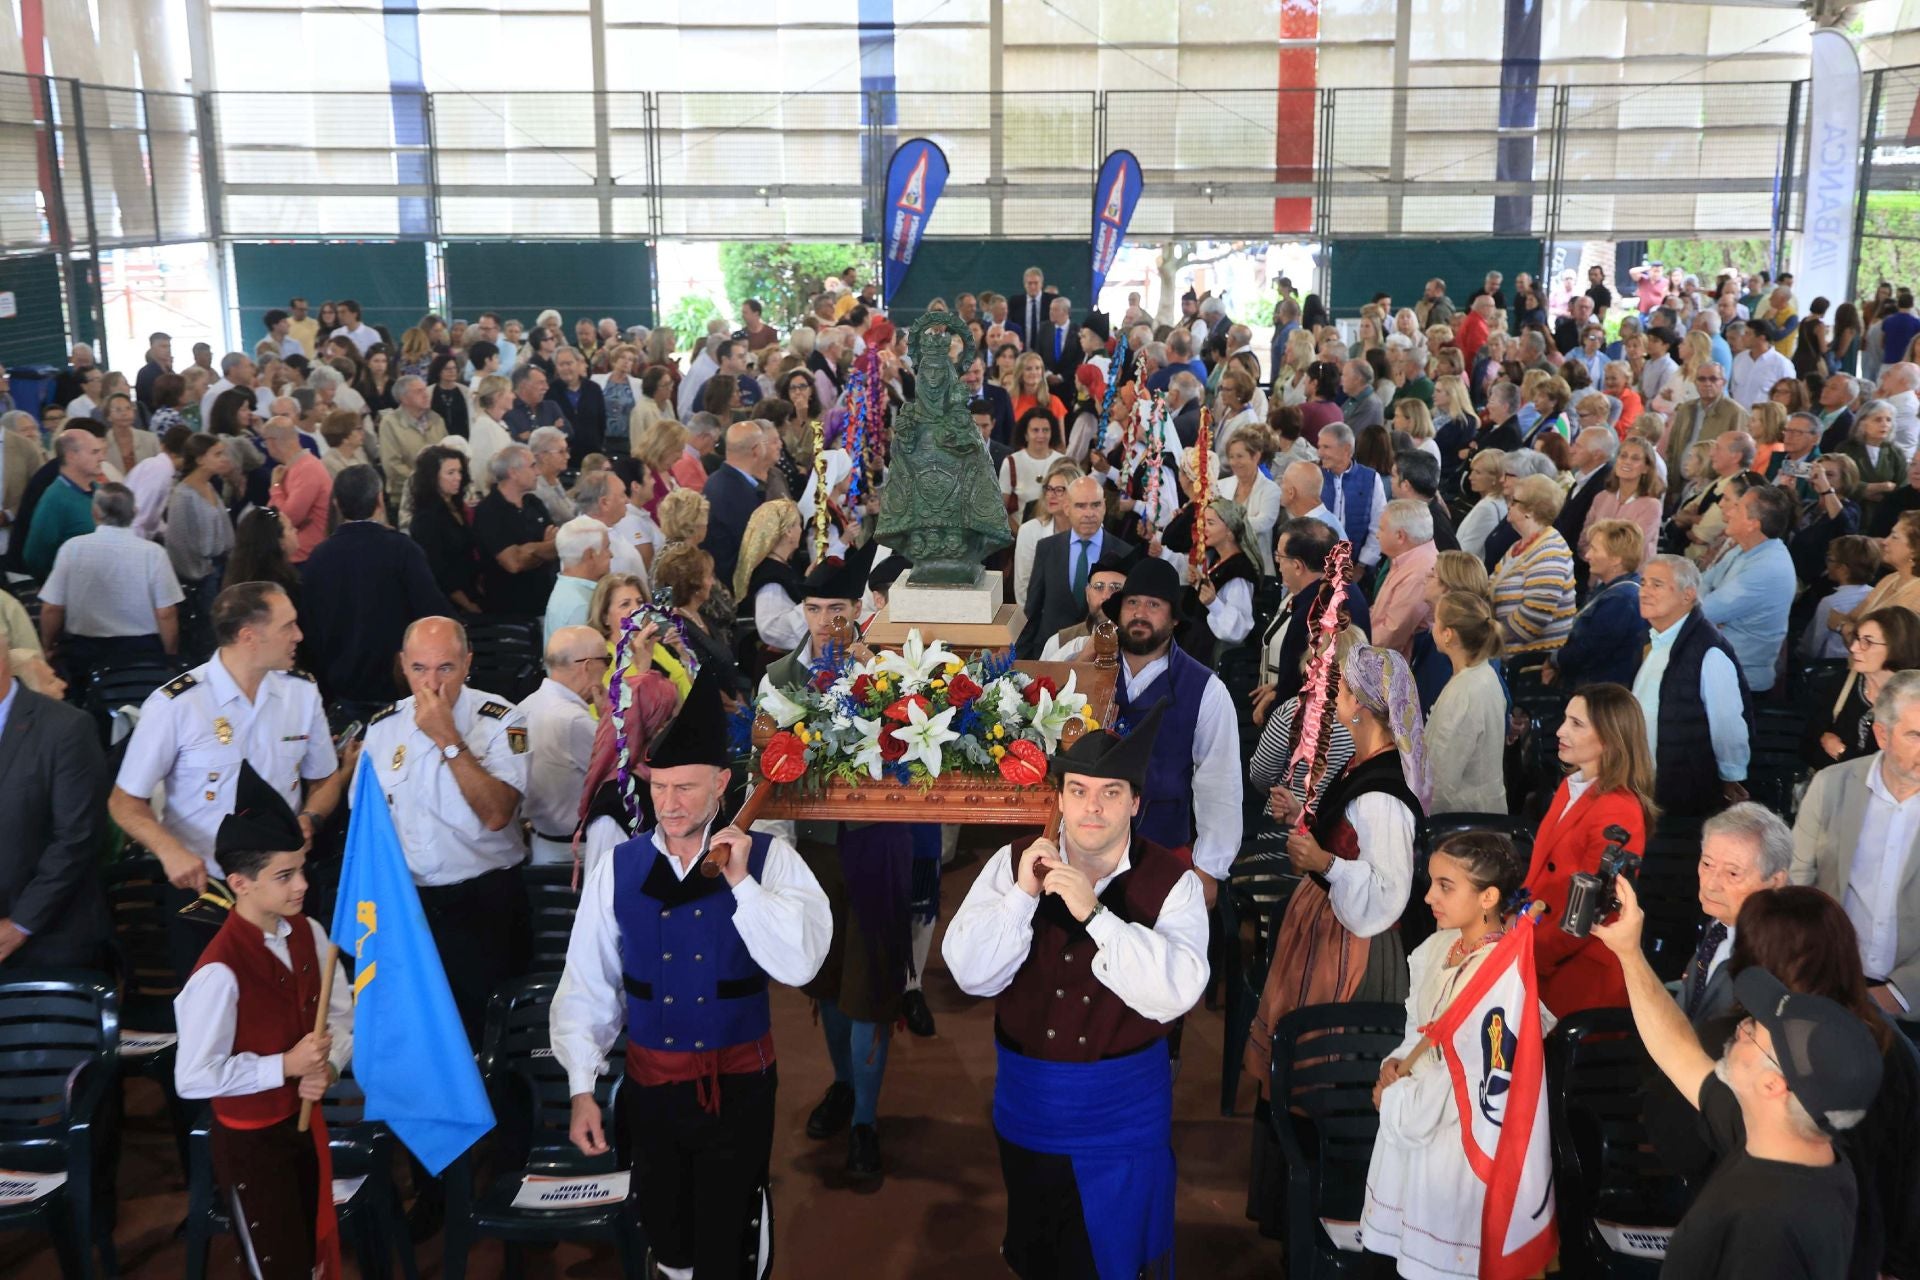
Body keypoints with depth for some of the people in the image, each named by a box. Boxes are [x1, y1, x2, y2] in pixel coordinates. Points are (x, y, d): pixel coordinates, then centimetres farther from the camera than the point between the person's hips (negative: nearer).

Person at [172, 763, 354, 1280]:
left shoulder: (309, 934, -7)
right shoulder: (220, 970, -28)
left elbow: (342, 1016, 1)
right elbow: (194, 1077, -25)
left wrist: (328, 1068, -17)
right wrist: (285, 1065, -24)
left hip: (305, 1122, 6)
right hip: (250, 1140, -6)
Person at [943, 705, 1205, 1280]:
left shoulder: (1172, 881, -12)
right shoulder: (1014, 862, -6)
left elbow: (1176, 992, -24)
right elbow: (970, 975, -12)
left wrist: (1093, 912, -30)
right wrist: (1023, 893, -24)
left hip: (1122, 1112, -2)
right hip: (1028, 1103, 2)